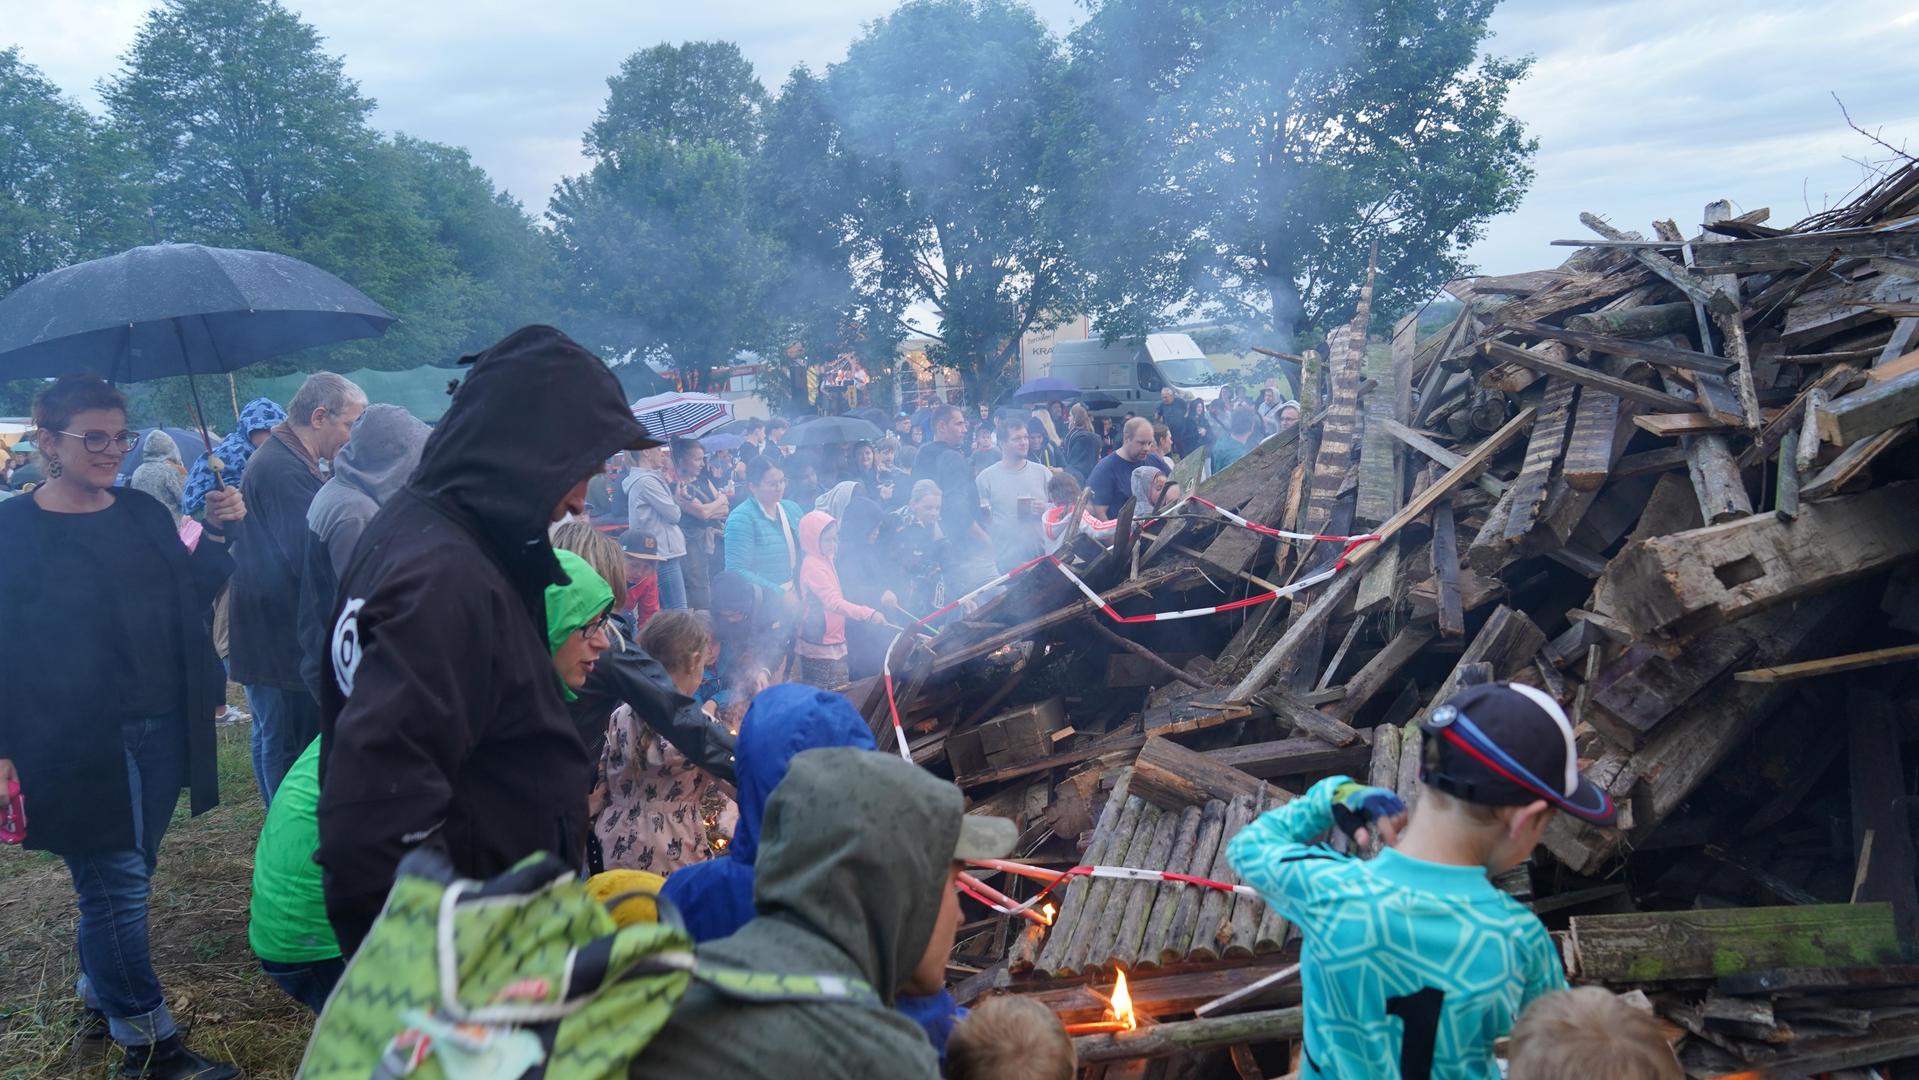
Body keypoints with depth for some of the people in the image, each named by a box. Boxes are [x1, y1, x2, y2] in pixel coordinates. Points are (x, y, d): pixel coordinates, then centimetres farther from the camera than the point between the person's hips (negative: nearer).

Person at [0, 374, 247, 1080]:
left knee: (124, 880, 16)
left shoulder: (144, 514, 8)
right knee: (116, 885, 0)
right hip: (76, 749, -5)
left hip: (159, 736, 5)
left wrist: (216, 533, -5)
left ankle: (101, 1000, 36)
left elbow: (192, 598, 10)